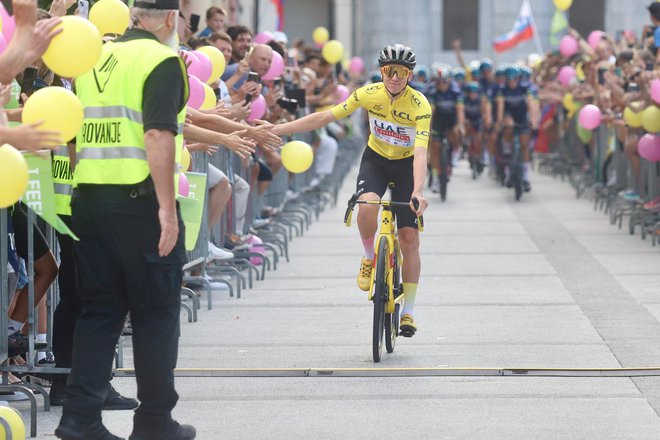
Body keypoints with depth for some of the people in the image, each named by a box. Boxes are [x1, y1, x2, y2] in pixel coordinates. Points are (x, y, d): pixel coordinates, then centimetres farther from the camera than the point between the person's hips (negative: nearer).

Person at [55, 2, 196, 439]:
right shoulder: (162, 60, -8)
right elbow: (158, 134, -18)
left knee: (100, 309, 11)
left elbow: (74, 132, 15)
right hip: (139, 199, -6)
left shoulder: (94, 57, 13)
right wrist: (167, 207, -19)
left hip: (88, 197, 6)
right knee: (156, 312, 5)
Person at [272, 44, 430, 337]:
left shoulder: (420, 105, -26)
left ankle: (408, 312, 6)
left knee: (409, 239, -5)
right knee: (367, 206, -33)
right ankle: (369, 258, -4)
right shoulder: (369, 94, -18)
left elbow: (420, 153, -35)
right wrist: (276, 129, -13)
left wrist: (418, 191, -51)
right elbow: (325, 117, -12)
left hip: (406, 165, -1)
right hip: (375, 159, 1)